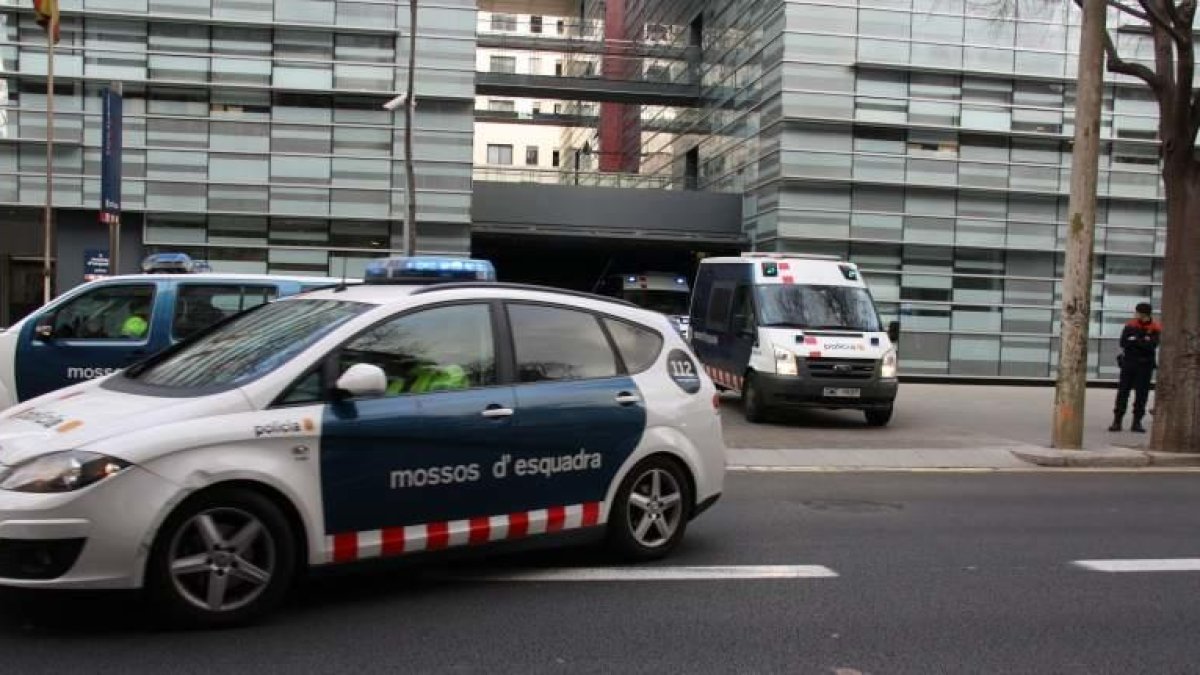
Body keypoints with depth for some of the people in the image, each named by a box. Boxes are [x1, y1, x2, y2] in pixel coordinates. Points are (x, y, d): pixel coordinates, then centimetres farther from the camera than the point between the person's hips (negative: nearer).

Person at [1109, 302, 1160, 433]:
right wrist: (1143, 343, -12)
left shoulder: (1156, 329, -2)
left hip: (1145, 365, -1)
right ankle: (1117, 421, 4)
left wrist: (1135, 341, -11)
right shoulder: (1130, 326, 4)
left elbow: (1152, 345, -16)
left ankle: (1137, 422, 9)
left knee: (1142, 394, 2)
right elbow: (1123, 343, -8)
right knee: (1123, 392, 1)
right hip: (1128, 363, 1)